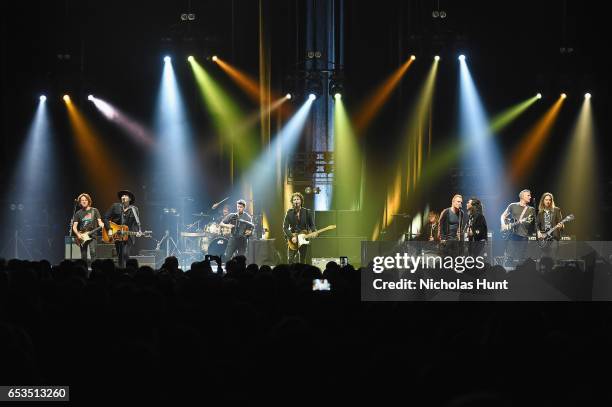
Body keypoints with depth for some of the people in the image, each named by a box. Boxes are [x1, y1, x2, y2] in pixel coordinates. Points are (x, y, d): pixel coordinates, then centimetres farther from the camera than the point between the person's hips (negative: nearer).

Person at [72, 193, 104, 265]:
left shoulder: (94, 211, 4)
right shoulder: (78, 213, 7)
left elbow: (99, 221, 1)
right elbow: (74, 227, 5)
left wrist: (101, 224, -24)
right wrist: (78, 234, -12)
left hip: (92, 235, -2)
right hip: (82, 237, 2)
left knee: (92, 252, -21)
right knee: (83, 256, 3)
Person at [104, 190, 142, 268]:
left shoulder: (134, 209, 0)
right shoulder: (115, 206, 1)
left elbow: (137, 223, 1)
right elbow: (106, 218, 2)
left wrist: (138, 231, -18)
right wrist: (109, 229, -8)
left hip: (129, 237, -2)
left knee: (125, 254, -19)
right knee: (120, 256, 8)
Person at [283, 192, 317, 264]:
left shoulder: (307, 212, 2)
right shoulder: (289, 213, -1)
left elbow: (312, 225, 7)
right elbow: (285, 227, -3)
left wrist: (314, 231, -15)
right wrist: (292, 237, -17)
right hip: (292, 240, -1)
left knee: (302, 261, 2)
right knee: (290, 260, -9)